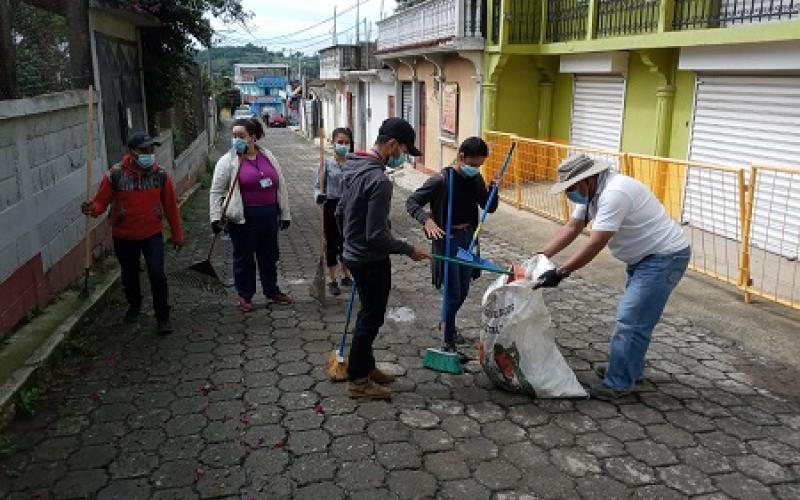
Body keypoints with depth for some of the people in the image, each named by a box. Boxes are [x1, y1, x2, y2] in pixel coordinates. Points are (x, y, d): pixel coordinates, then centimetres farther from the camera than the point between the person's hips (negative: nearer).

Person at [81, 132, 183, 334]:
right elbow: (101, 202, -8)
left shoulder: (161, 175, -10)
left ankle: (163, 316, 8)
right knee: (129, 274, 18)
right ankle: (134, 305, 45)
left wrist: (177, 235, 3)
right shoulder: (114, 175, -14)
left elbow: (170, 207, -2)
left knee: (157, 274, -9)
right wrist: (92, 209, -32)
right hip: (124, 236, 1)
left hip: (152, 234, -1)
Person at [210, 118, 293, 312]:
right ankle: (245, 295, 22)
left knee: (270, 256, 15)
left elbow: (281, 186, 11)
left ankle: (272, 291, 32)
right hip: (243, 218, -4)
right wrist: (216, 217, -12)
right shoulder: (228, 161, -4)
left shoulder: (268, 157, 7)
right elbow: (216, 192, -3)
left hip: (269, 215, 4)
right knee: (243, 257, 7)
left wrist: (285, 214, 10)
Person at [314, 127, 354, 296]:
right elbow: (318, 186, -6)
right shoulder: (327, 164, -8)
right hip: (332, 206, -2)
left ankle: (346, 276, 31)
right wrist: (319, 196, -26)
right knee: (332, 244, 7)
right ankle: (332, 280, 18)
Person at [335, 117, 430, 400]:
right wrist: (409, 251, -14)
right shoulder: (379, 180, -25)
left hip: (354, 255, 9)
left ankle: (365, 367, 34)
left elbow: (340, 212, 14)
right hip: (372, 261, -9)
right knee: (371, 317, 4)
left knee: (369, 313, 20)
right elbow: (376, 235, -26)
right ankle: (357, 381, 16)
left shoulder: (353, 168, 5)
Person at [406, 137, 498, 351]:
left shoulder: (475, 179, 4)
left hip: (468, 238, 7)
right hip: (448, 240, -6)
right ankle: (448, 342, 11)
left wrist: (494, 189, -9)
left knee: (463, 292, 18)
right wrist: (427, 220, -31)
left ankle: (447, 323, 44)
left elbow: (490, 208, 10)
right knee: (453, 294, -3)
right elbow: (411, 201, -15)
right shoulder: (441, 180, -16)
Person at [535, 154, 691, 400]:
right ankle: (629, 368, 35)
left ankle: (618, 383, -1)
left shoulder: (614, 194, -29)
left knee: (630, 320, -11)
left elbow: (595, 244, -32)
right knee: (634, 315, 20)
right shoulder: (591, 191, 3)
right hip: (644, 256, 11)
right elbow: (572, 228, 5)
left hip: (665, 257, -10)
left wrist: (559, 273, -29)